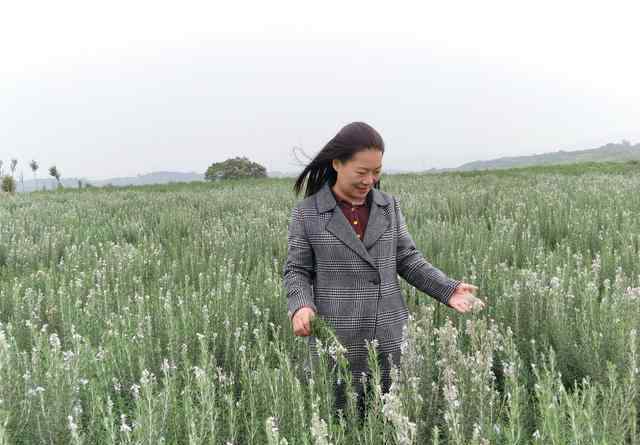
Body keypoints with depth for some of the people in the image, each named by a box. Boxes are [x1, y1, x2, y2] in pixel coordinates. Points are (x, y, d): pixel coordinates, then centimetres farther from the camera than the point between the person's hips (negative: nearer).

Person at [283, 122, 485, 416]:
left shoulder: (389, 207, 5)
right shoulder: (306, 213, -4)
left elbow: (407, 260, 8)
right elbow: (296, 271, -2)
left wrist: (447, 290, -5)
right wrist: (301, 307, -22)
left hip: (389, 337, 3)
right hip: (336, 340, -2)